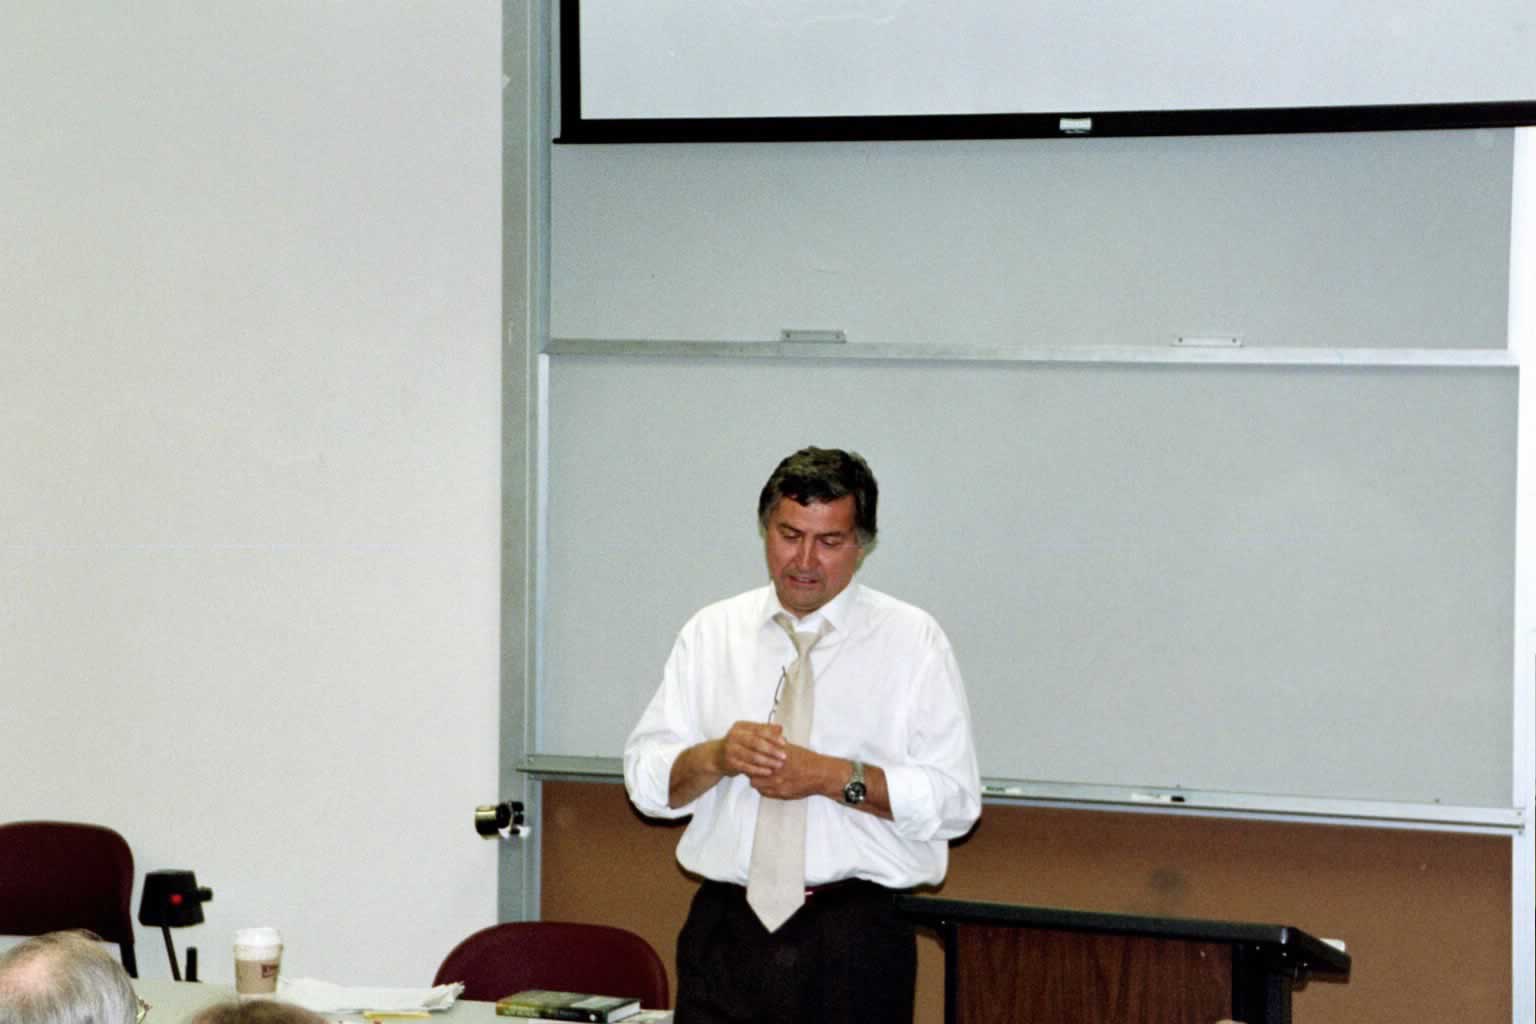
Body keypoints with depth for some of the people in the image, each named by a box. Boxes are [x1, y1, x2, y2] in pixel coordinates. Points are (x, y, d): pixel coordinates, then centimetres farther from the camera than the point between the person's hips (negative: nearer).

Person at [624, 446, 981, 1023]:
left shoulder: (911, 640, 1)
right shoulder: (712, 633, 10)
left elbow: (953, 799, -6)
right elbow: (645, 776, 6)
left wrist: (833, 776, -17)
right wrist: (715, 757, -14)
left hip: (854, 943, -2)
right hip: (725, 932, 2)